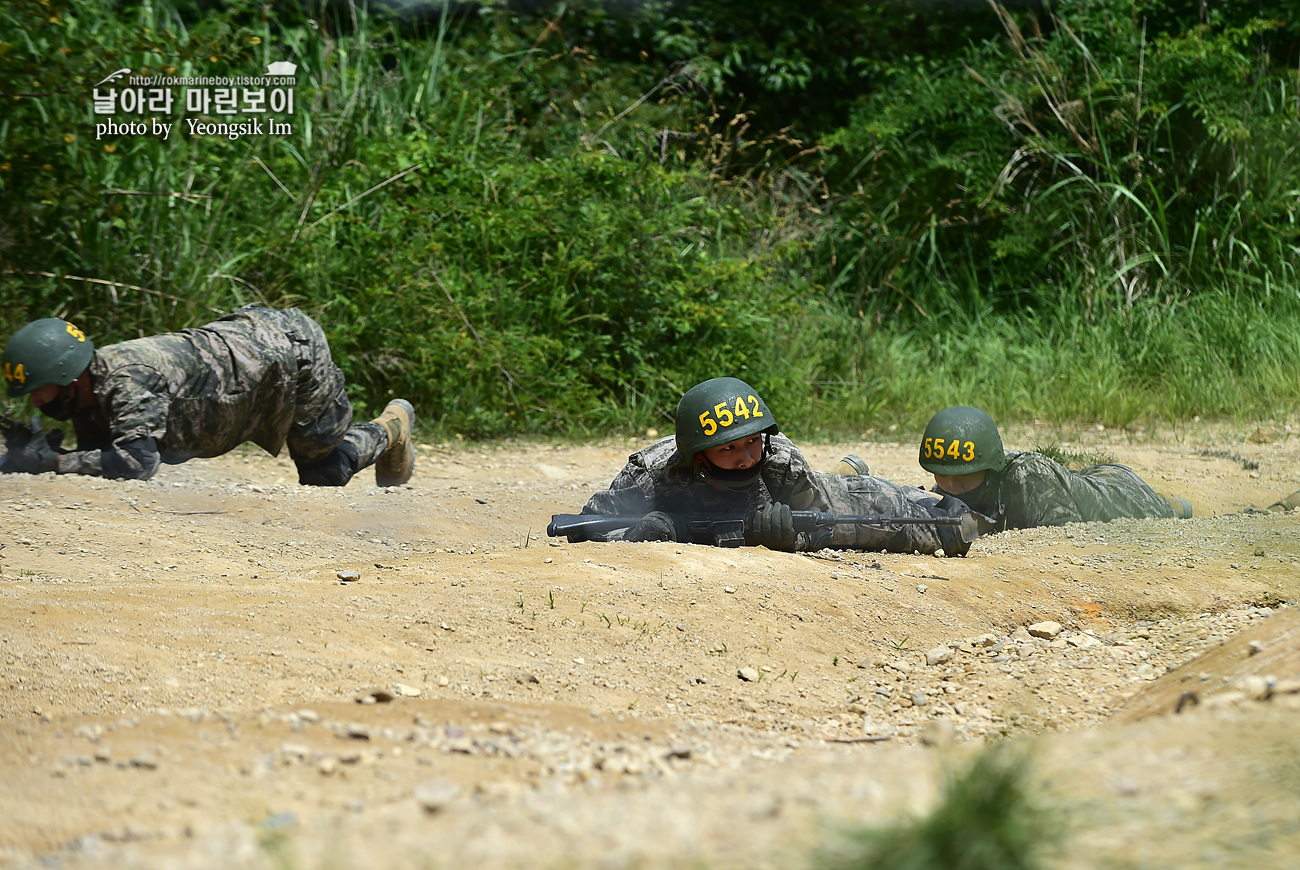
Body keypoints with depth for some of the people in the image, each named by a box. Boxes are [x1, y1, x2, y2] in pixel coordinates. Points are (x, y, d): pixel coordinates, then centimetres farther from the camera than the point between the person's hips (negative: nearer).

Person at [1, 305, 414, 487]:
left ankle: (390, 430, 35)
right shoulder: (86, 391, -10)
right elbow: (99, 458, -5)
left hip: (292, 355, -8)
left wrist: (51, 460, -44)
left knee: (326, 472, 11)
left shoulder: (126, 382, -37)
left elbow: (136, 462, -49)